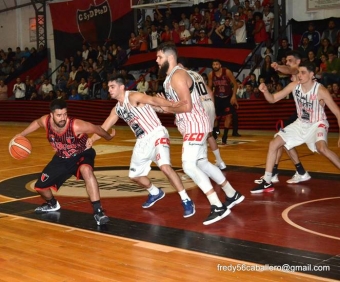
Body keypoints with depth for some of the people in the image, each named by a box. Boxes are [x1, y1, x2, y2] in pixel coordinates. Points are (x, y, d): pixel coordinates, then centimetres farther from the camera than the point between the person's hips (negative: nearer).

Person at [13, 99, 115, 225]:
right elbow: (36, 123, 3)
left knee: (86, 170, -41)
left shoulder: (76, 125, -37)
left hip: (81, 155, -5)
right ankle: (52, 204, 45)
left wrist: (109, 137, -2)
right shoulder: (46, 121, -23)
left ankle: (98, 211, -38)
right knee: (40, 187, 8)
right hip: (61, 158, 5)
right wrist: (21, 135, 9)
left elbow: (96, 128, -19)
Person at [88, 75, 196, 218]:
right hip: (142, 141, 9)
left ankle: (186, 201, -18)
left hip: (156, 134, -9)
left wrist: (171, 104, -51)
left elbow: (153, 100, -33)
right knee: (134, 175, 15)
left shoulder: (133, 97, -15)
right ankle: (155, 193, 41)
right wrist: (91, 140, 6)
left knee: (165, 166, -28)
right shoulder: (117, 109, 11)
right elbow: (104, 128, 20)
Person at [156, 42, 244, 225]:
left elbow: (187, 106, -24)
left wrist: (167, 108, -12)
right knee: (201, 163, 19)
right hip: (193, 126, 11)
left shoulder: (177, 76, -17)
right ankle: (232, 195, 31)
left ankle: (218, 207, -17)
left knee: (188, 165, -17)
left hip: (195, 126, -11)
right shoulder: (171, 77, 15)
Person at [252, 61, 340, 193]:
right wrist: (265, 91, -28)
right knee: (273, 144, -3)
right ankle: (267, 182, 5)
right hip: (301, 123, 5)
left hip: (317, 124, -5)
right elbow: (273, 99, -5)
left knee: (322, 148, -35)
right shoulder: (294, 86, -13)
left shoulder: (320, 90, -25)